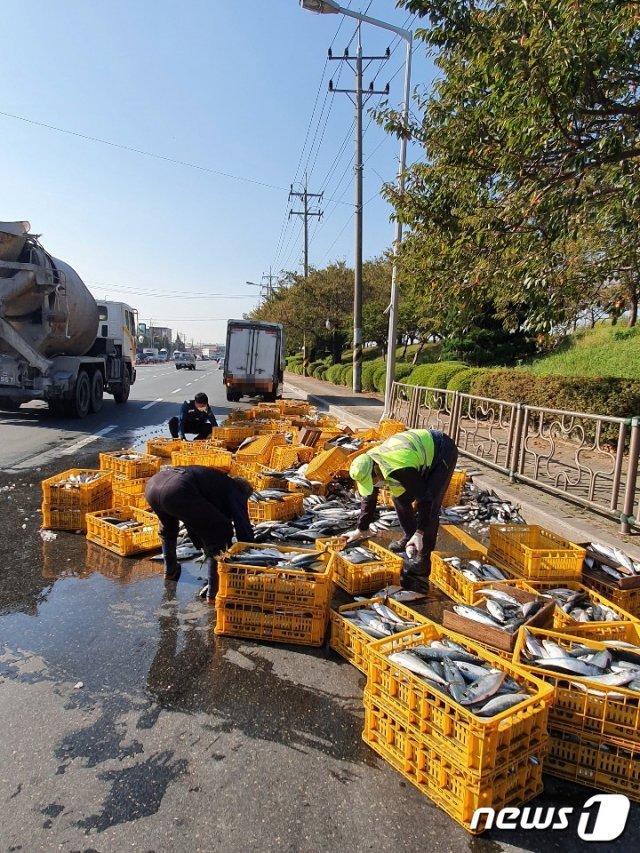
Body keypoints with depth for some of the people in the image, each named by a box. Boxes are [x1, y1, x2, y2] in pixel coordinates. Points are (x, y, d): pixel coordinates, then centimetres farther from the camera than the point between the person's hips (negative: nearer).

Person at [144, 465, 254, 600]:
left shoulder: (217, 480, 39)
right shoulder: (235, 492, 19)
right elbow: (244, 528, 11)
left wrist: (206, 549, 54)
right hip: (177, 491, -8)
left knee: (167, 529, 38)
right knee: (221, 530, 8)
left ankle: (170, 571, 55)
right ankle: (213, 589, 9)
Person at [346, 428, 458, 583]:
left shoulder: (398, 470, -38)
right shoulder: (368, 465, -11)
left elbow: (424, 499, -30)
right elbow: (369, 498, 3)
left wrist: (420, 533, -25)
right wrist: (360, 530, 8)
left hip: (443, 453, -8)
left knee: (430, 505, -16)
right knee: (399, 497, 6)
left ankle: (423, 562, -10)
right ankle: (409, 538, 25)